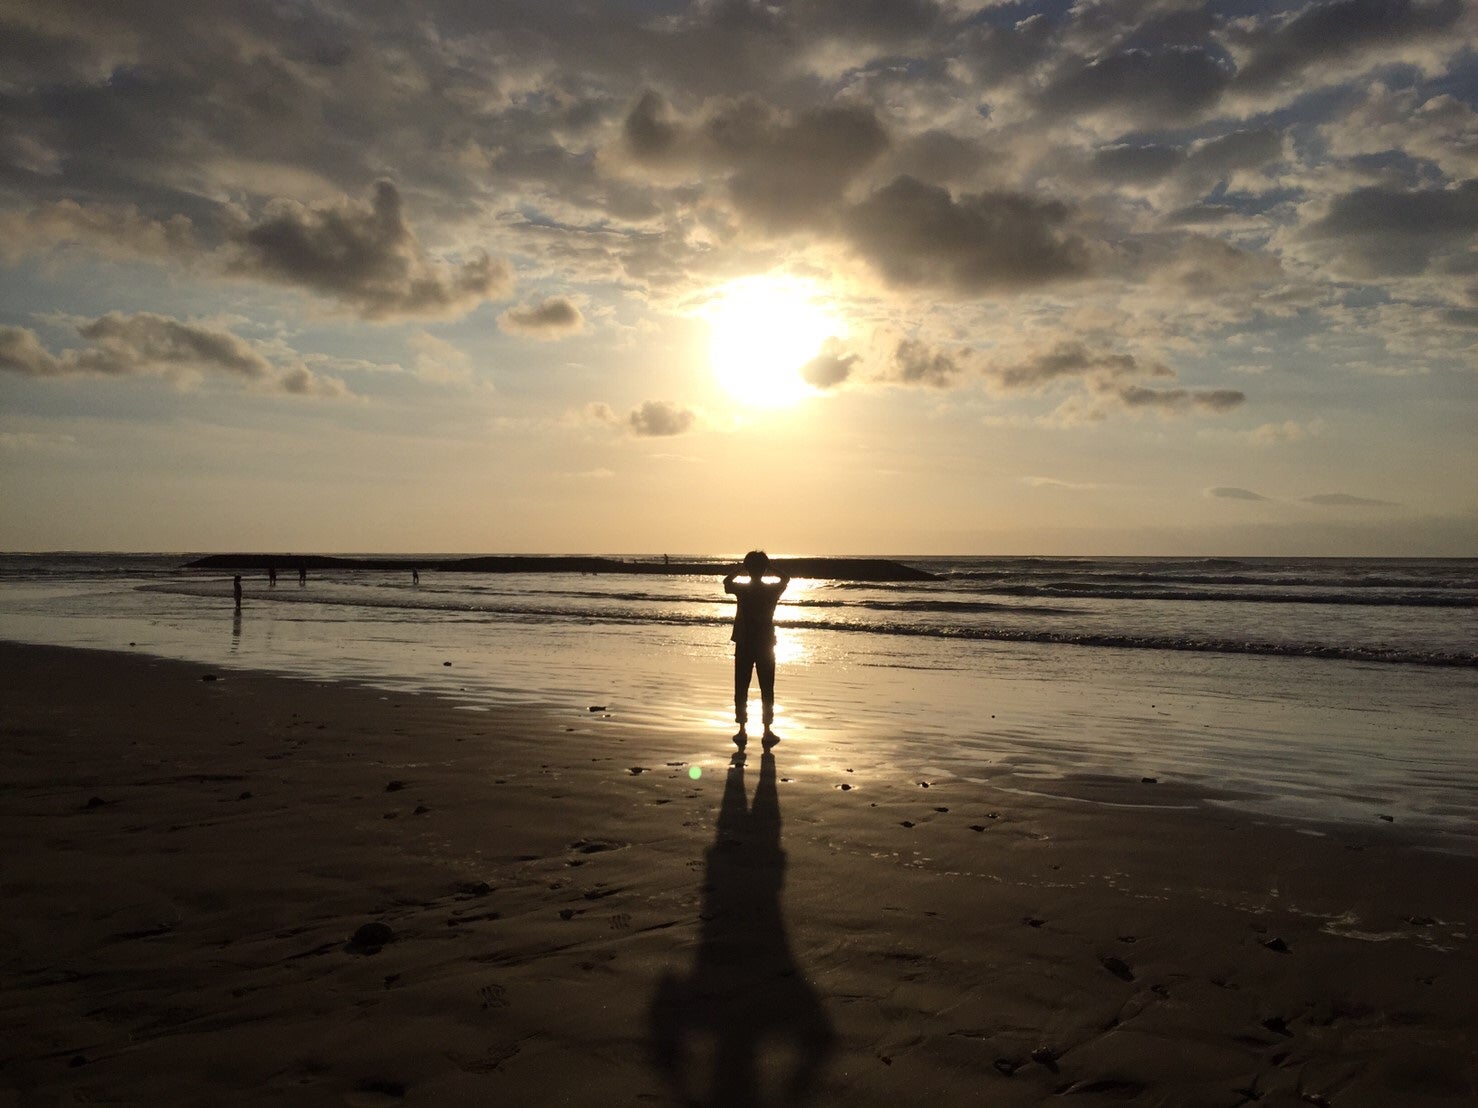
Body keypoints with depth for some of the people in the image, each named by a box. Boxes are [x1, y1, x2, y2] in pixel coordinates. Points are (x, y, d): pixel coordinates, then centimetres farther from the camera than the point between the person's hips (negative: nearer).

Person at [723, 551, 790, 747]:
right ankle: (767, 731, 8)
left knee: (741, 689, 7)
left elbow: (726, 582, 15)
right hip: (766, 646, 0)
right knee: (767, 690, 7)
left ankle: (742, 731, 8)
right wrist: (770, 568, 12)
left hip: (744, 646, 0)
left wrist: (738, 569, 15)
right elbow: (786, 578, 16)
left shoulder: (740, 589, -8)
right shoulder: (773, 589, -7)